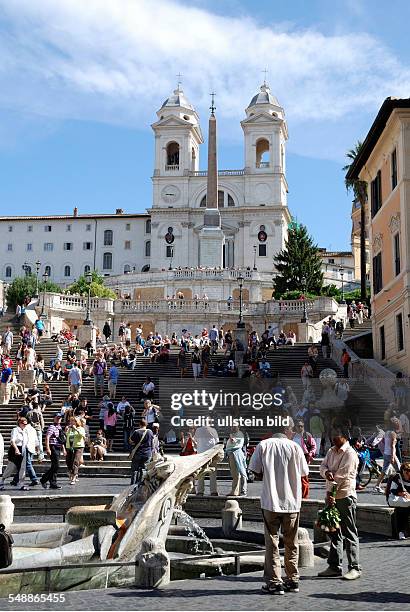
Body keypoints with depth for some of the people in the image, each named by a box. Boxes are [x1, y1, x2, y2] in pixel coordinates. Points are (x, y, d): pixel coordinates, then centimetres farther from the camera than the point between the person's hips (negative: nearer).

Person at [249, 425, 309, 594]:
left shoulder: (263, 445, -2)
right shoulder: (294, 446, -2)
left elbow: (256, 472, 0)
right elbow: (303, 473, 2)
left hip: (270, 501, -1)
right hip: (292, 501, 1)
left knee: (272, 542, 6)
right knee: (291, 543, 14)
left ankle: (274, 583, 5)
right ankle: (292, 581, 21)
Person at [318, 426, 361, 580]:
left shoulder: (350, 454, -12)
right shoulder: (331, 451, 14)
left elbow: (341, 475, -16)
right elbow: (323, 466, 5)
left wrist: (329, 492, -15)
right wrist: (326, 472, -18)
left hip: (345, 496, -8)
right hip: (333, 497, 8)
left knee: (349, 533, -2)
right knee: (334, 532, 13)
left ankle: (355, 568, 4)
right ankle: (335, 567, 20)